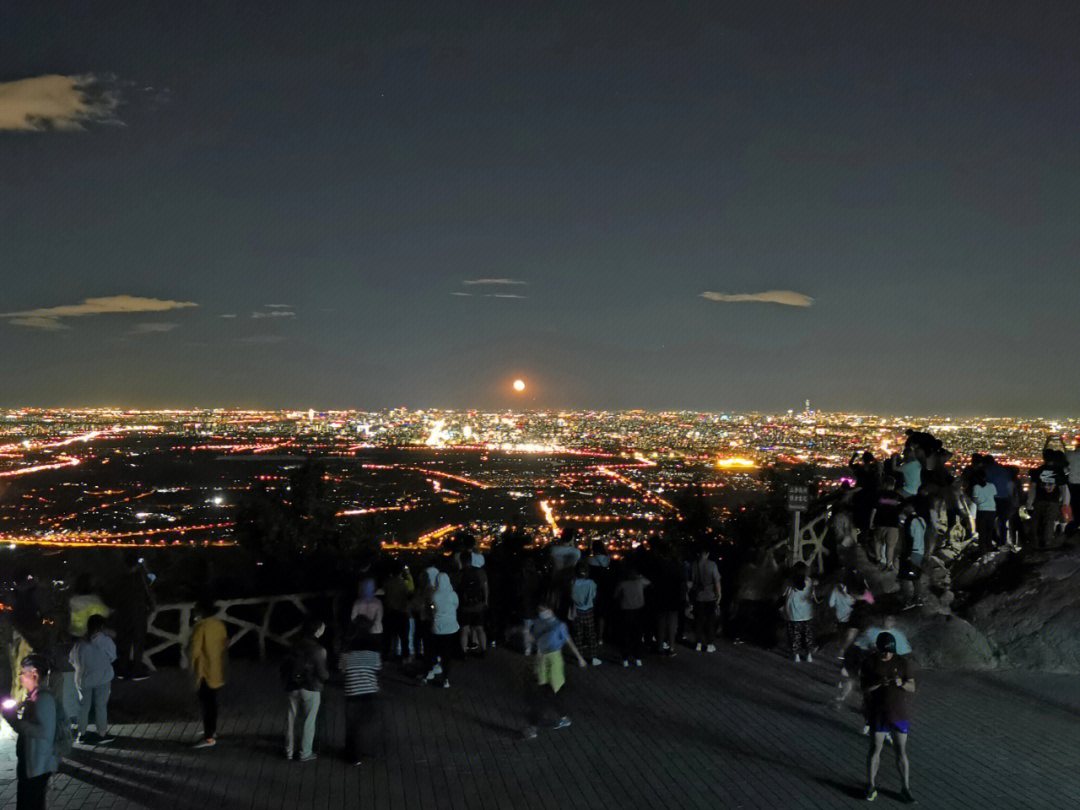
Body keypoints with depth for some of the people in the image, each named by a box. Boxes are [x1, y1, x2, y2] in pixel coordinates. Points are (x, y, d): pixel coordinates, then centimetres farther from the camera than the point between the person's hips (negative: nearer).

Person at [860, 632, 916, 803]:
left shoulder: (903, 662, -3)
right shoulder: (870, 663, -6)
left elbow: (912, 687, -3)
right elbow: (865, 688, -9)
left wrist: (901, 683, -24)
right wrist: (880, 683, -27)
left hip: (899, 714, 1)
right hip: (877, 714, -1)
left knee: (901, 752, 7)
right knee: (875, 750, 6)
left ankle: (905, 788, 19)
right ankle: (871, 786, 19)